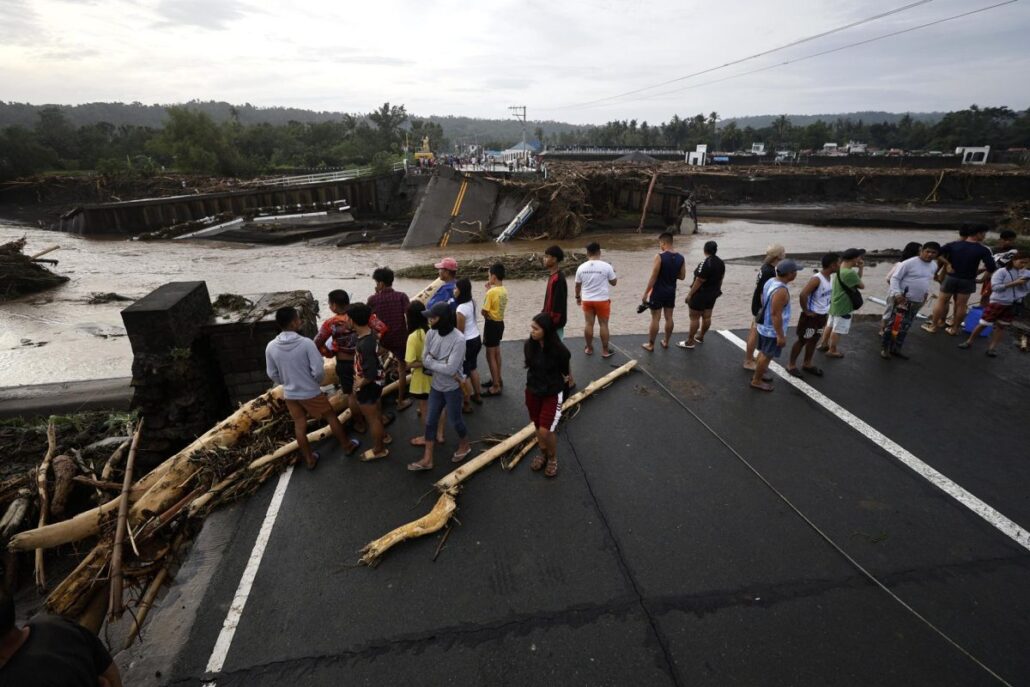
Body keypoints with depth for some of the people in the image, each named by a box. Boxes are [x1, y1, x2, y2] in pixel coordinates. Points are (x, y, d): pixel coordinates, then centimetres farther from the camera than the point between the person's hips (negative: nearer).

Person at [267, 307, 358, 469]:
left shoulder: (271, 347, -11)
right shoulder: (306, 343, -23)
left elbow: (272, 374, 0)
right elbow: (319, 370, -21)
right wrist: (317, 382, 1)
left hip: (290, 395, 4)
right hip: (311, 393, -4)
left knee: (299, 426, 17)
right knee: (331, 416, 17)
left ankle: (310, 459, 31)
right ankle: (347, 445, 32)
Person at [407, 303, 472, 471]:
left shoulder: (458, 340, -28)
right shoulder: (431, 334, -9)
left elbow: (450, 368, -29)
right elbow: (424, 360, -7)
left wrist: (431, 361, -17)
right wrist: (441, 366, -19)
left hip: (452, 388, -6)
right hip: (436, 386, 6)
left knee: (454, 420, 13)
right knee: (431, 421, 13)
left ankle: (465, 445, 43)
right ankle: (427, 460, 26)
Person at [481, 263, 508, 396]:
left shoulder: (491, 292, -23)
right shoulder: (504, 291, 3)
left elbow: (484, 311, -19)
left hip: (491, 324, -9)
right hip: (500, 323, 9)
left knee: (490, 355, 0)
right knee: (496, 353, 21)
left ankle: (496, 386, 5)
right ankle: (497, 379, 35)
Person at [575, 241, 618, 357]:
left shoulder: (581, 267, -4)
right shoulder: (606, 266, -13)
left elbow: (577, 285, 5)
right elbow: (613, 282, -2)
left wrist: (578, 297, 21)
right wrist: (614, 275, 19)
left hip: (587, 300, 3)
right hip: (602, 300, -2)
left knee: (588, 324, 12)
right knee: (603, 325, 6)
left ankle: (589, 348, 23)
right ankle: (605, 351, 12)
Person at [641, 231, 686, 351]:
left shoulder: (660, 256, -18)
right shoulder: (680, 258, 0)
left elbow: (653, 277, -18)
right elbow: (682, 277, 6)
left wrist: (645, 293, -11)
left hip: (658, 292, -5)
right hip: (671, 292, 6)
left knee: (655, 318, 2)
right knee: (669, 317, 15)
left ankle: (650, 345, 12)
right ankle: (666, 342, 28)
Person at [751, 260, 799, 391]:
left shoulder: (771, 281, 0)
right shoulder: (781, 291, -28)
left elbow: (763, 302, 12)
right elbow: (775, 314, -28)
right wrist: (781, 335, -23)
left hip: (764, 325, 9)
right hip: (772, 330, -9)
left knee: (764, 353, 23)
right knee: (767, 355, 5)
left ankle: (758, 374, 38)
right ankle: (756, 381, 17)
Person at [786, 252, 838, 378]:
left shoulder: (830, 277, 4)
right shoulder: (817, 279, -25)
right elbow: (803, 294, -35)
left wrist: (825, 310, 13)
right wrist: (806, 311, -24)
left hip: (822, 316, 8)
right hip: (811, 316, -8)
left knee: (814, 340, 18)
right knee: (802, 340, 3)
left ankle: (807, 364, 32)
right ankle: (791, 364, 16)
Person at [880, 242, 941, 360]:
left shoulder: (934, 266, 9)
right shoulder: (909, 263, -14)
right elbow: (895, 278, -14)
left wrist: (926, 293, 16)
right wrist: (897, 293, -23)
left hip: (916, 302, 7)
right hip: (900, 299, -7)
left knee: (904, 327, 12)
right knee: (891, 324, -2)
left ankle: (896, 349, 23)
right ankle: (884, 348, 8)